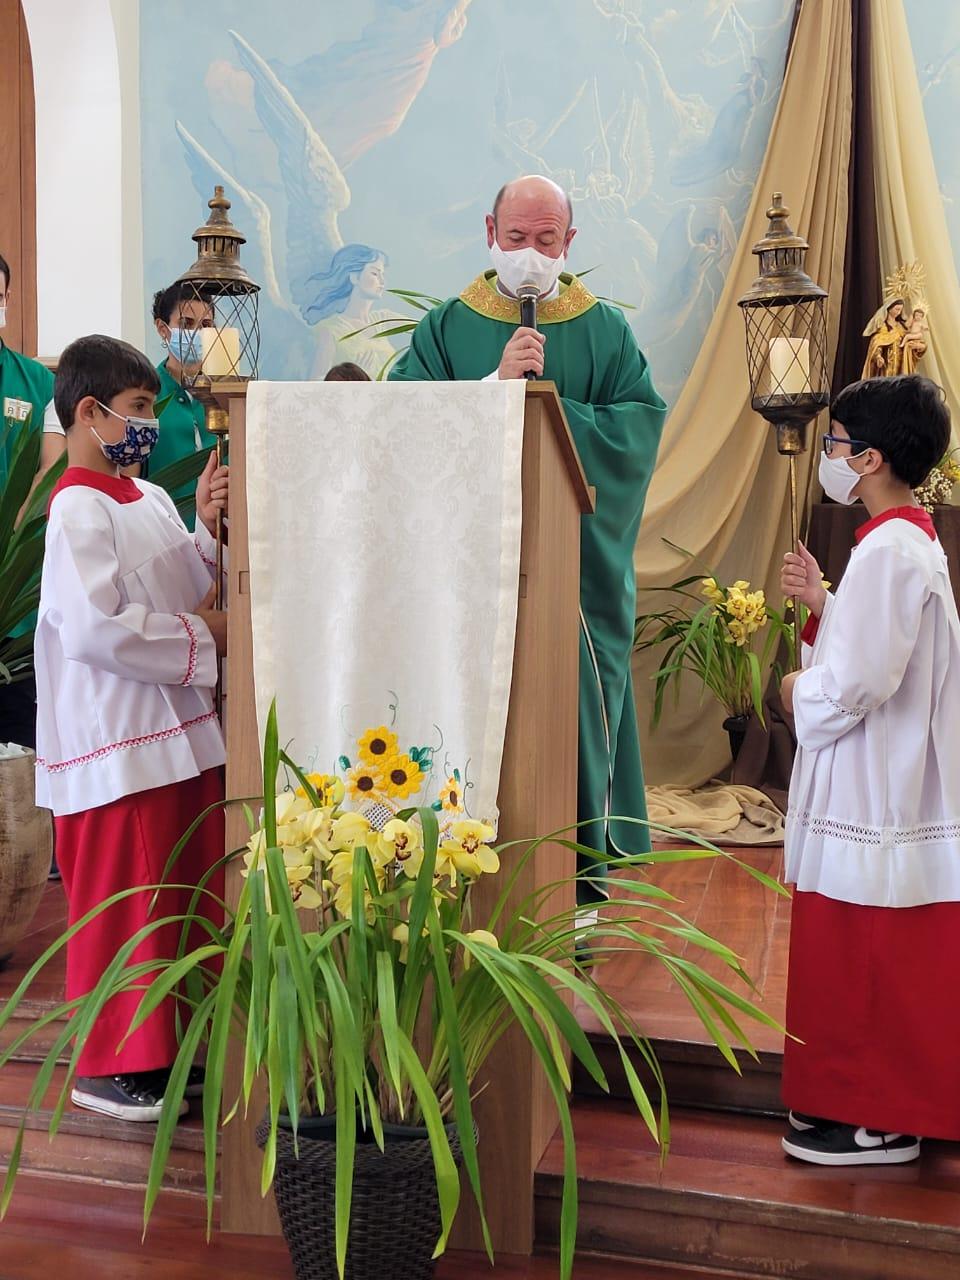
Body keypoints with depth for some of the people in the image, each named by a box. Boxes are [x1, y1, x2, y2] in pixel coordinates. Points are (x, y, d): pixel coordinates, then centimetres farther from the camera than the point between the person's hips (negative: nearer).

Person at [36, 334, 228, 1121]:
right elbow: (93, 627, -24)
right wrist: (202, 639, -15)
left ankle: (179, 1044, 30)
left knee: (192, 894, 15)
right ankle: (109, 1067, 16)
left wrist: (207, 528, -5)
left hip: (183, 732, 8)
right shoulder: (78, 509, -14)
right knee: (122, 903, 2)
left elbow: (193, 593, 12)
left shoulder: (152, 500, 11)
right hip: (118, 743, -8)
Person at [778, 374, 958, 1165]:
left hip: (876, 800, -10)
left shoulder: (888, 551, -20)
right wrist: (819, 605, 6)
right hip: (885, 793, 10)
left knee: (866, 966, 1)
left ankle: (881, 1123, 13)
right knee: (867, 965, 18)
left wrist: (798, 692, -9)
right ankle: (875, 1101, 30)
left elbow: (856, 683, -27)